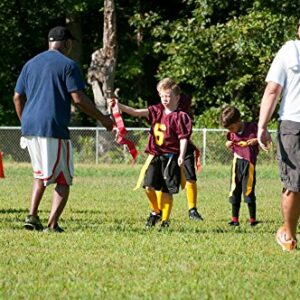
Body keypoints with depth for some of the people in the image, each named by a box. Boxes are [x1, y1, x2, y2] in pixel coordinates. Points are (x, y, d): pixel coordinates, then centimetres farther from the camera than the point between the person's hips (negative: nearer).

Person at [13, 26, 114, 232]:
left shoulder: (31, 64, 16)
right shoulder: (68, 65, -3)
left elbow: (18, 97, 16)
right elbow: (78, 99, -11)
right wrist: (102, 118, -2)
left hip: (29, 128, 6)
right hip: (54, 130, -6)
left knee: (40, 175, 23)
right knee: (64, 180, 3)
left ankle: (32, 216, 8)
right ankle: (52, 224, -9)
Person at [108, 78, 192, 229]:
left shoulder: (180, 117, -7)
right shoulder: (157, 111, 9)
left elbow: (183, 138, -10)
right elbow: (136, 112, 3)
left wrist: (182, 156, -22)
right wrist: (117, 105, -6)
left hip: (170, 157, -5)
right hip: (155, 156, 5)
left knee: (167, 191, 1)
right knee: (149, 186, -5)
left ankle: (165, 220, 12)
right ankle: (155, 211, 19)